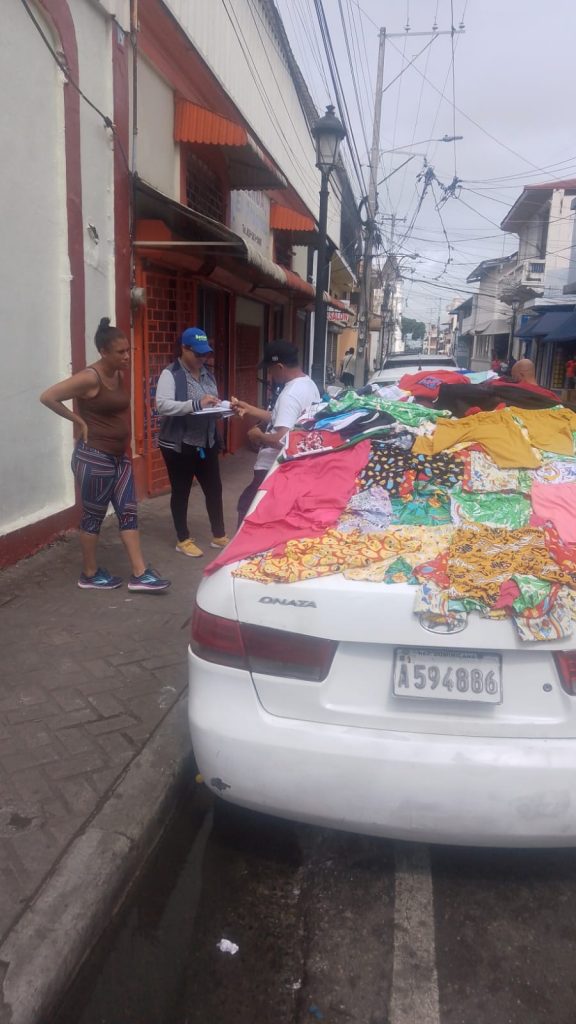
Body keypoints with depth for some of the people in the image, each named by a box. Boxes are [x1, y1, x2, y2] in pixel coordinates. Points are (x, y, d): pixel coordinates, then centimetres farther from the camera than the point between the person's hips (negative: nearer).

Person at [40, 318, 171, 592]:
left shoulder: (118, 374, 7)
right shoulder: (90, 377, -18)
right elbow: (47, 397, -20)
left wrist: (128, 449, 12)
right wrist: (80, 422, -15)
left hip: (119, 456, 8)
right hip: (93, 458, -8)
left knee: (128, 512, 7)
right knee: (94, 515, 4)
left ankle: (139, 574, 12)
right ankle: (89, 575, 20)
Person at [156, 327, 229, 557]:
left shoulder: (207, 374, 10)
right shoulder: (170, 374, -12)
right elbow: (163, 405, -26)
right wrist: (196, 404, -34)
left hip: (206, 443, 7)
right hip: (179, 445, -7)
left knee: (214, 489, 13)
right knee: (181, 492, 6)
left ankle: (219, 535, 28)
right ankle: (183, 540, 20)